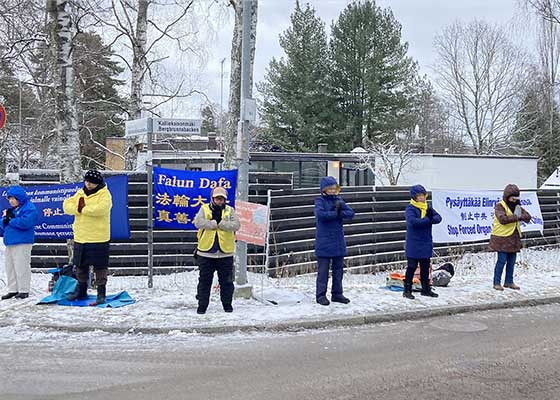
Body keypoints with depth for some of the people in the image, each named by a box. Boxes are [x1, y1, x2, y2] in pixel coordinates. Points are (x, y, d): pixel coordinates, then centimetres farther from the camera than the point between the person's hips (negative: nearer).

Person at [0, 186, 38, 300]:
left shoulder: (29, 208, -7)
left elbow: (25, 222, -23)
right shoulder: (12, 209, 19)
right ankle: (13, 290, 21)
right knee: (10, 267, 12)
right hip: (10, 242, 9)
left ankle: (24, 290, 2)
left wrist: (10, 220, -13)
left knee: (21, 267, -6)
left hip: (22, 243, -9)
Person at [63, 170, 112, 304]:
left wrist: (83, 209, -15)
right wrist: (77, 208, -17)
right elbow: (67, 205, 3)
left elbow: (101, 208, -25)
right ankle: (81, 291, 30)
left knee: (100, 266, -1)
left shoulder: (104, 194, -7)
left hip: (98, 238, -6)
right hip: (80, 238, 6)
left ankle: (101, 292, 8)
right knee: (81, 265, 16)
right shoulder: (80, 193, 13)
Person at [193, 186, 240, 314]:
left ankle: (227, 304, 24)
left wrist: (220, 224, -18)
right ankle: (202, 305, 17)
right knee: (204, 281, 6)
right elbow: (198, 222, -14)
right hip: (206, 252, -1)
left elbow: (236, 225, -10)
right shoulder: (204, 209, 3)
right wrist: (215, 223, -16)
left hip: (225, 253, 1)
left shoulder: (230, 211, 6)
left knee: (226, 281, 10)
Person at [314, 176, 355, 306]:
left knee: (338, 268, 12)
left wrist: (340, 212, -17)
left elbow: (351, 213, 0)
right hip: (324, 241, -6)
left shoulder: (339, 200, 9)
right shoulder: (320, 200, -6)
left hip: (338, 241, 6)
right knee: (323, 270, 0)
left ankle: (337, 294, 22)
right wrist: (335, 213, -16)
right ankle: (321, 295, 7)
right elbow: (320, 214, -25)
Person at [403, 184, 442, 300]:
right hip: (414, 244, -6)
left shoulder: (428, 207, 10)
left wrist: (432, 217, -22)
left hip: (426, 243, 6)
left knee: (425, 267, 15)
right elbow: (413, 221, -29)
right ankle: (407, 290, 4)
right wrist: (427, 219, -22)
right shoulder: (410, 209, -11)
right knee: (412, 267, -3)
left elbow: (438, 217, 0)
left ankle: (426, 289, 26)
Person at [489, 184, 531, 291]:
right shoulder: (500, 206, -10)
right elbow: (502, 219, -26)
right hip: (502, 237, -7)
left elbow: (528, 217, 7)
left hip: (514, 237, 7)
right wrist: (516, 217, -19)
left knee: (512, 261, 11)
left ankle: (509, 282, 22)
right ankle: (497, 283, 2)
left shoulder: (517, 206, 14)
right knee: (502, 260, -6)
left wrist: (520, 216, -14)